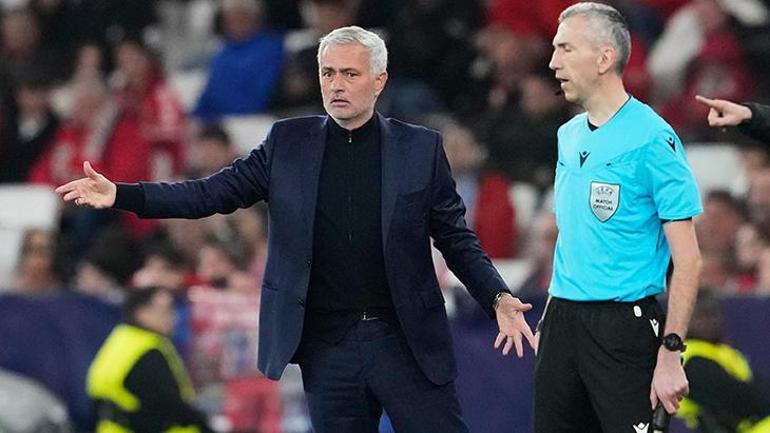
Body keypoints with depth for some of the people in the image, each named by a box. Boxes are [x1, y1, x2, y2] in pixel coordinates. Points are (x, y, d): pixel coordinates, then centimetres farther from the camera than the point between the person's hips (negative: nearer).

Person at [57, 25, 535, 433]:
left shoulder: (422, 147, 2)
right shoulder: (289, 142, 6)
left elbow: (456, 237, 4)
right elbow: (218, 192, 3)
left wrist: (498, 299, -11)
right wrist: (120, 195, -7)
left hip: (406, 340, -2)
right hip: (328, 346, 2)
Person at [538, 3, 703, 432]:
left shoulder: (652, 139, -11)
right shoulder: (570, 135, 13)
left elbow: (688, 260, -13)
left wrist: (670, 353, -18)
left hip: (622, 328, -7)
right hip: (561, 321, 7)